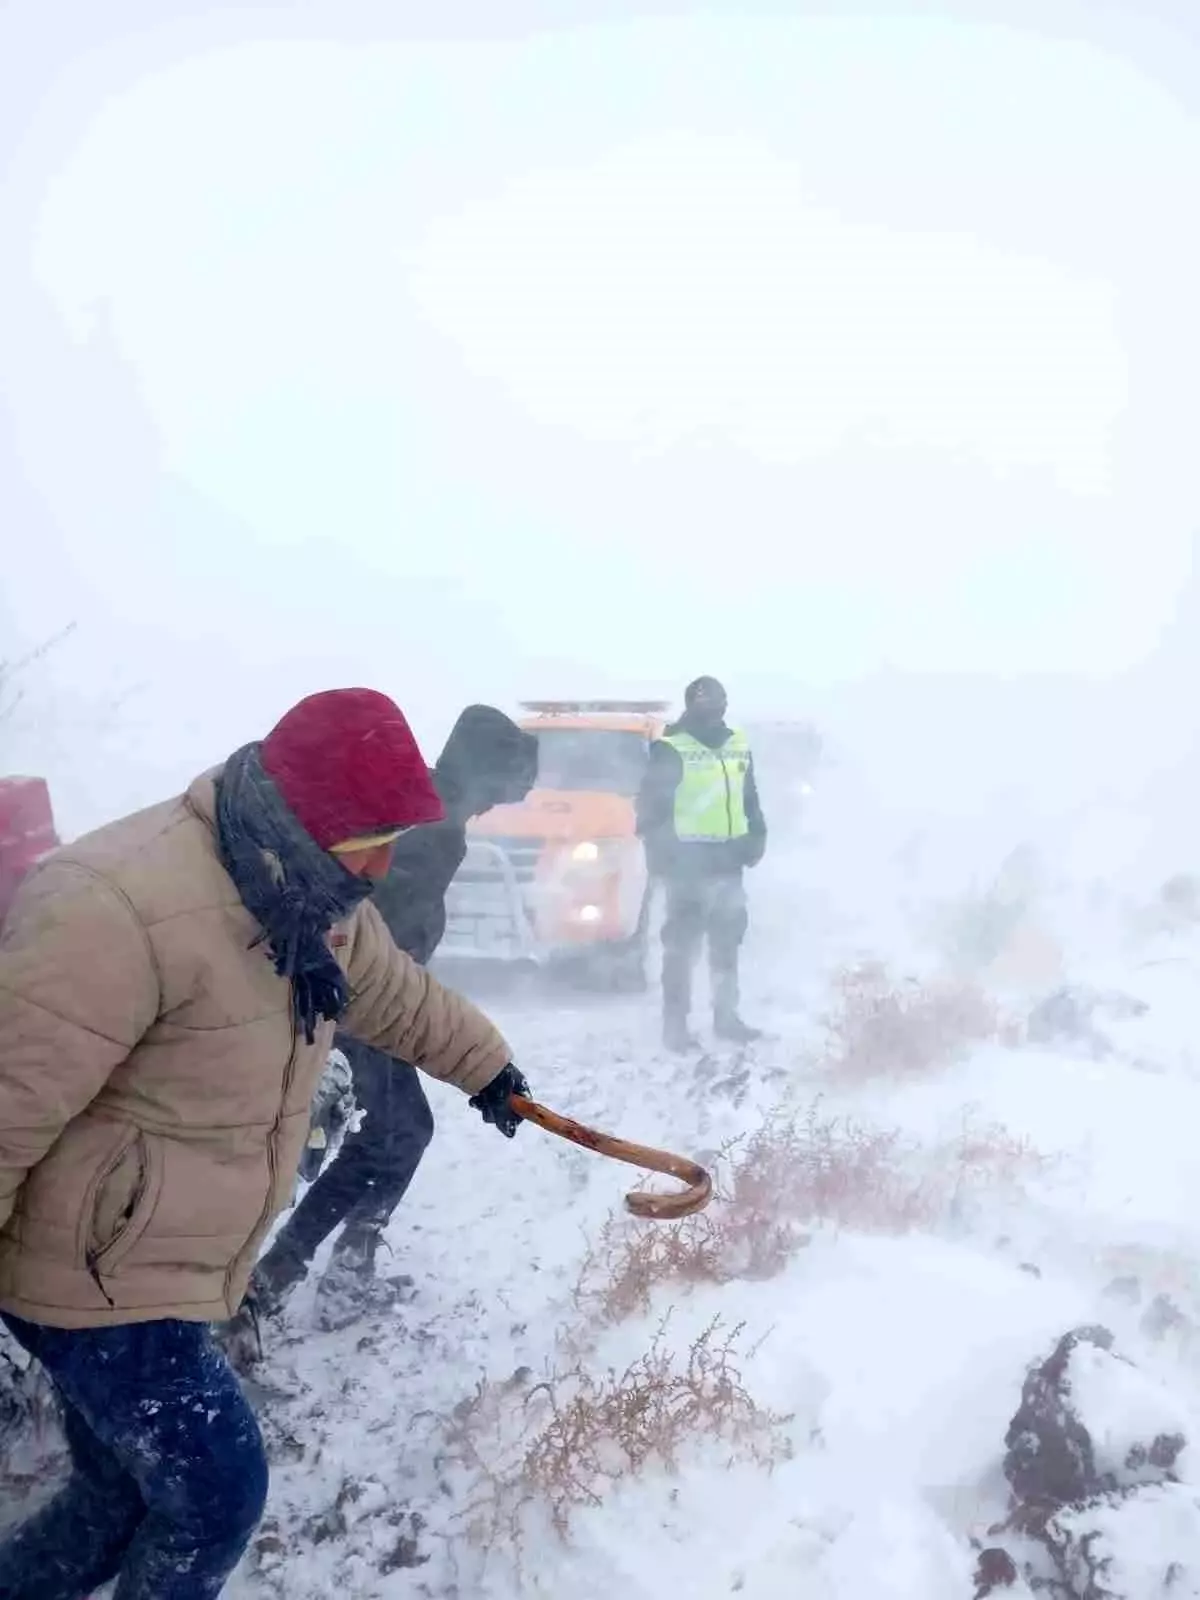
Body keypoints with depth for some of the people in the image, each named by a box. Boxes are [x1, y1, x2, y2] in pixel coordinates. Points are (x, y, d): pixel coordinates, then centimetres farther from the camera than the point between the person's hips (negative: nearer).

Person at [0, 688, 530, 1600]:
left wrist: (484, 1064, 34)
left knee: (125, 1500, 15)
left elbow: (392, 991, 23)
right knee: (218, 1491, -1)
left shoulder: (315, 898, 1)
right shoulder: (117, 912, -31)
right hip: (92, 1273, -8)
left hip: (171, 1270, 9)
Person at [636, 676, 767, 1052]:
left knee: (727, 943, 16)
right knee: (682, 946, -5)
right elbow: (651, 807, -11)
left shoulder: (739, 747, 11)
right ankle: (676, 1025, 2)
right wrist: (661, 854, -15)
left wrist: (756, 837, 12)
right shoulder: (671, 750, -10)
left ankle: (727, 1016, 28)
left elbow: (750, 800, 22)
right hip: (690, 862, -7)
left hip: (728, 861, 7)